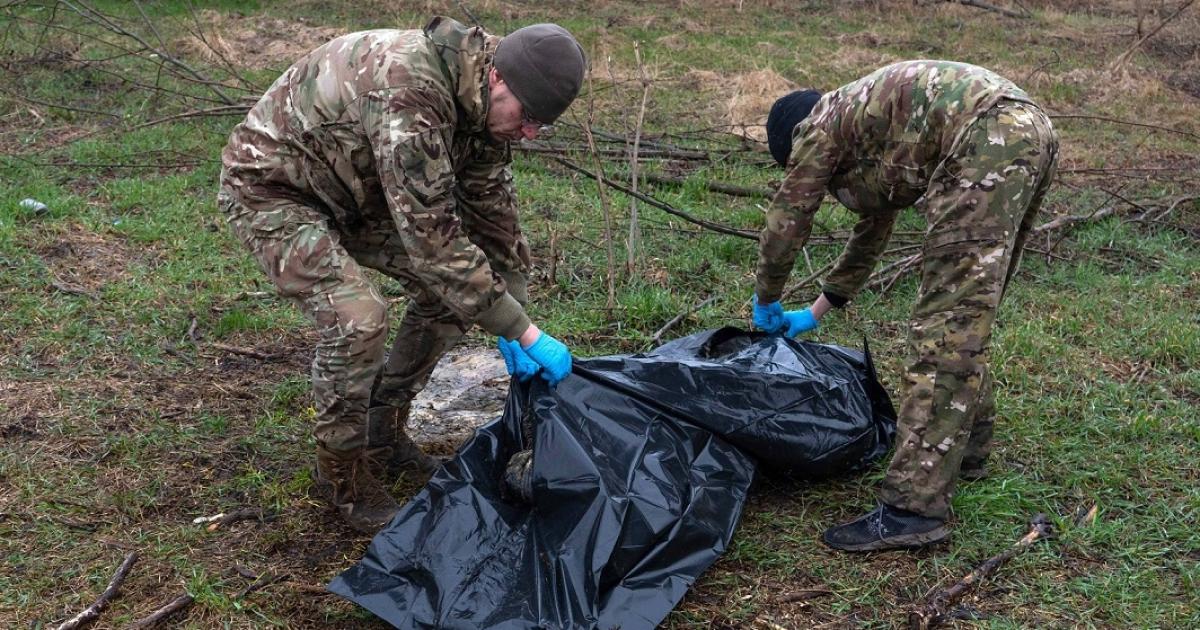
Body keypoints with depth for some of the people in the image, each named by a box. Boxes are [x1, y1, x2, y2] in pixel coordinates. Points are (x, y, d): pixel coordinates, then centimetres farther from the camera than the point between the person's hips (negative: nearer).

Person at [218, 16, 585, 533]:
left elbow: (493, 214, 0)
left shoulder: (480, 102, -10)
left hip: (354, 192, 9)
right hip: (272, 187, -8)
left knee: (454, 288, 2)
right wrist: (523, 331, -31)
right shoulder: (407, 96, -38)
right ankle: (342, 472, -3)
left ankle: (384, 432, 17)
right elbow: (433, 239, -37)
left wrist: (512, 321, -2)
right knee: (357, 318, -27)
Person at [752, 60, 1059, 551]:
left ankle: (915, 507, -14)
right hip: (1034, 130, 10)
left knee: (945, 326, -13)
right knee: (970, 311, 22)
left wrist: (766, 301, 32)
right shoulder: (865, 127, 36)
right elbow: (871, 233, 44)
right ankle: (967, 446, 34)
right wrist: (816, 313, 52)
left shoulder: (821, 126, 12)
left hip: (987, 141, -10)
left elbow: (786, 221, 15)